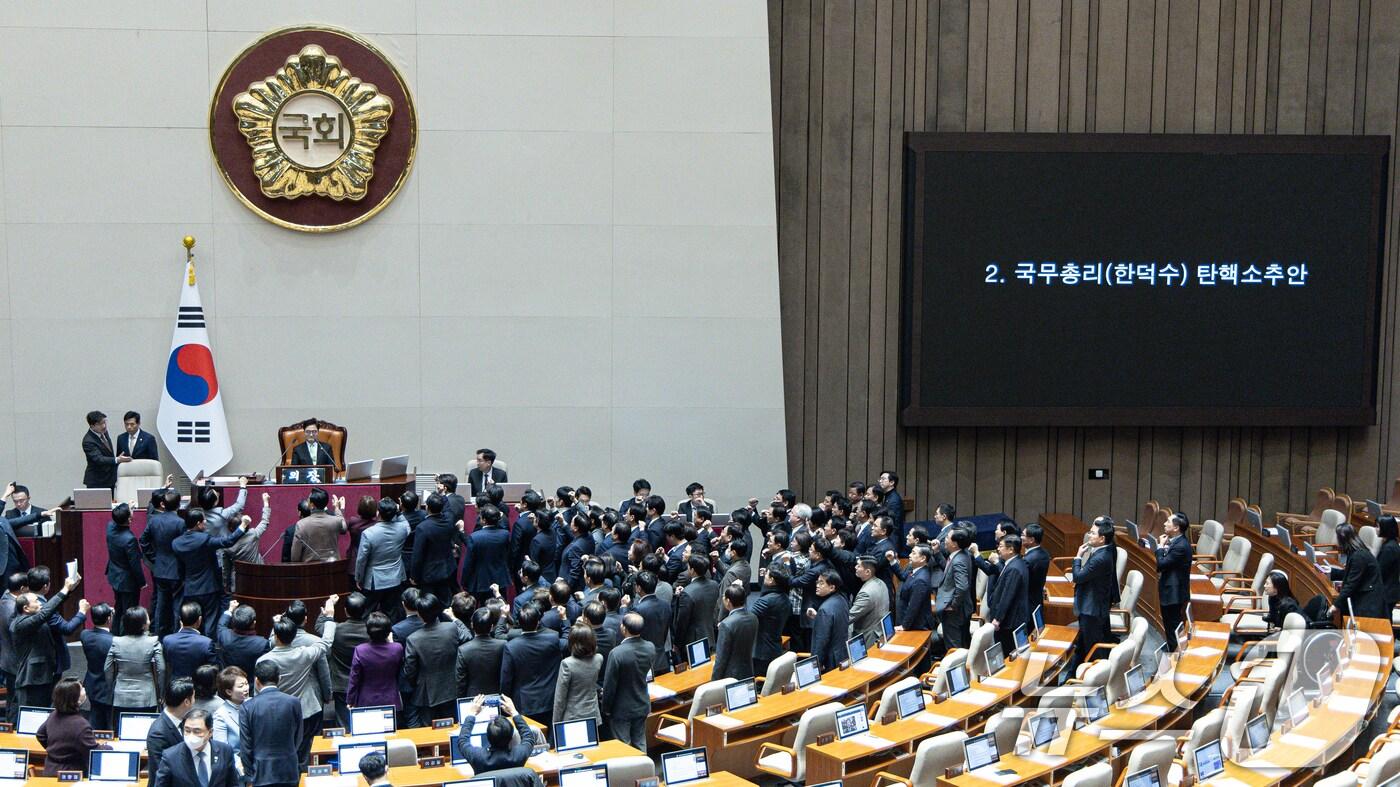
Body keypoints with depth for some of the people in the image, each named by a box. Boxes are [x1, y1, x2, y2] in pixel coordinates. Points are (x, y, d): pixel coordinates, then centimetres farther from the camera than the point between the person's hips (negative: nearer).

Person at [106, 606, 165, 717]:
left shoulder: (116, 642, -4)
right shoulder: (153, 643, -11)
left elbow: (107, 670, 2)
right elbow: (161, 670, -10)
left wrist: (111, 690, 17)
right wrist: (160, 695, 3)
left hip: (121, 700, 2)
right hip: (146, 700, -2)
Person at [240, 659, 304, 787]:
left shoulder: (247, 707, -9)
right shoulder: (294, 702, -5)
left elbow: (245, 746, -6)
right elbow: (298, 739, 5)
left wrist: (249, 775, 5)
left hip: (262, 772, -2)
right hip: (288, 770, 2)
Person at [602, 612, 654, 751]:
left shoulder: (617, 653, -28)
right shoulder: (650, 648, -10)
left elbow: (609, 685, -19)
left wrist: (606, 708, -5)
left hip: (622, 709, -5)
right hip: (642, 705, 5)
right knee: (640, 744, 19)